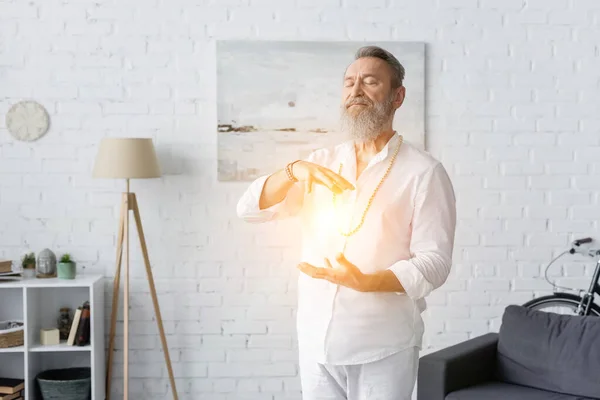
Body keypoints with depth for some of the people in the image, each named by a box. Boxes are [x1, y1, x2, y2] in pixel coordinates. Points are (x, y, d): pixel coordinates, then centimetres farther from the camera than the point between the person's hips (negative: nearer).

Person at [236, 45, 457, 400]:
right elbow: (249, 209, 1)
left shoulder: (423, 171, -8)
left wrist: (365, 281, -26)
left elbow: (434, 263, -12)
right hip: (316, 341, 4)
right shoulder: (321, 162, 7)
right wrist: (294, 171, -17)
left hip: (382, 348, -4)